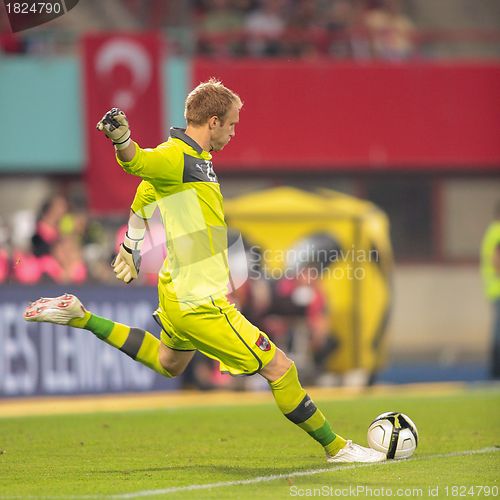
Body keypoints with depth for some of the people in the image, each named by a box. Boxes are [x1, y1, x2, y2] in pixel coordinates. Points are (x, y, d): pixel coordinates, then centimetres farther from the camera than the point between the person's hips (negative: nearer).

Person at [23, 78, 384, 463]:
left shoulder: (194, 157, 9)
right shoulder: (177, 158, -21)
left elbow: (146, 192, 25)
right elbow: (137, 161, -42)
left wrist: (132, 245, 34)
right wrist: (121, 138, -64)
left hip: (179, 294, 11)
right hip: (201, 302, -11)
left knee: (168, 363, 33)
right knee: (279, 368, -5)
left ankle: (80, 317, 27)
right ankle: (336, 447, 6)